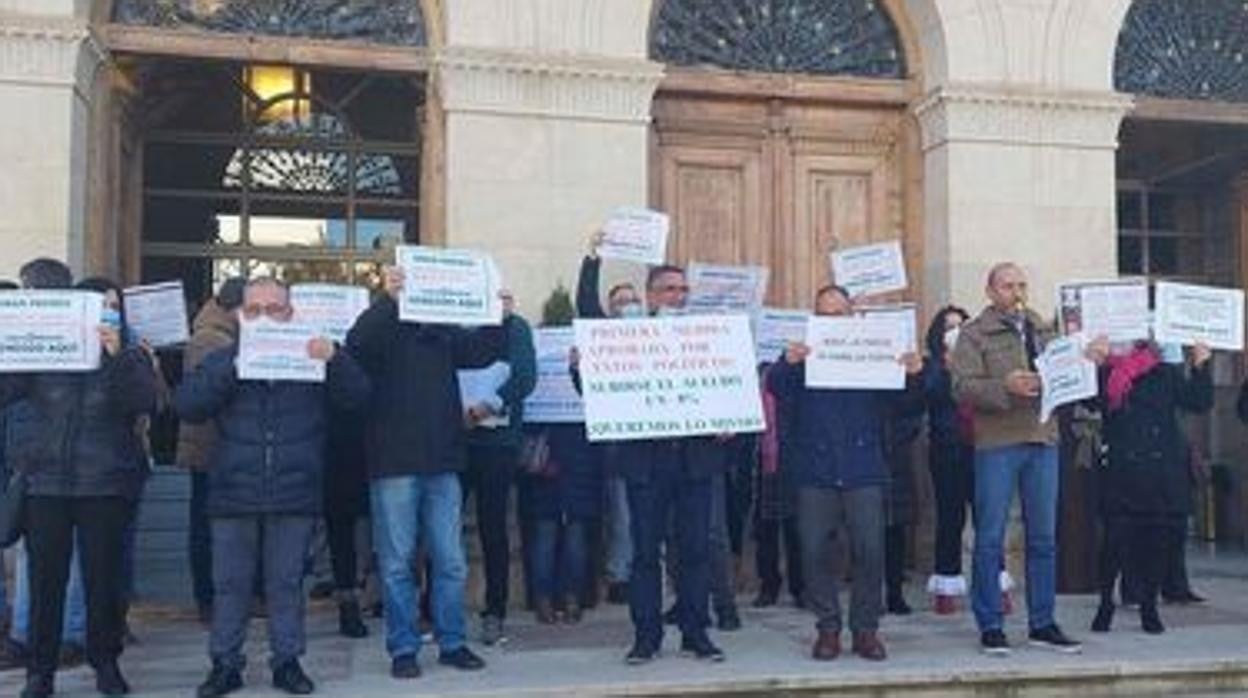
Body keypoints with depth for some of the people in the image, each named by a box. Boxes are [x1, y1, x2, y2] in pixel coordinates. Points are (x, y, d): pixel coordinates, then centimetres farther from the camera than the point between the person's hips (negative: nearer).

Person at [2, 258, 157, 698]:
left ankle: (105, 662, 21)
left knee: (104, 576, 5)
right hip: (46, 481, 1)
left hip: (104, 484, -1)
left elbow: (145, 401, -15)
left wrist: (117, 356, -25)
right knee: (45, 578, 5)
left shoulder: (128, 356, 1)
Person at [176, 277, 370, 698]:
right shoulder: (223, 360, 8)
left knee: (286, 583, 8)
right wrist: (232, 370, -16)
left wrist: (334, 360, -20)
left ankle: (287, 661, 19)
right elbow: (186, 406, -5)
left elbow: (358, 397, -2)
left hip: (295, 495, -1)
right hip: (234, 494, 1)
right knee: (229, 584, 7)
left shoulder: (312, 358, 6)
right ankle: (225, 663, 19)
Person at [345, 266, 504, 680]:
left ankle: (452, 643, 21)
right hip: (394, 464, -4)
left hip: (442, 463, 4)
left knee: (451, 562, 9)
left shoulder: (444, 334, 9)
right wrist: (389, 299, -33)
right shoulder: (384, 331, -3)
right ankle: (403, 649, 15)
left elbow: (482, 353, 10)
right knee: (396, 563, 4)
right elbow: (356, 343, -22)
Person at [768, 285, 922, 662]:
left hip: (864, 472, 0)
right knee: (816, 550, 3)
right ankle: (828, 628, 15)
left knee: (870, 550, -1)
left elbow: (905, 407, 3)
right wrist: (787, 364, -29)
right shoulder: (804, 356, 5)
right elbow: (777, 390, -9)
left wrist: (912, 376, -17)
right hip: (815, 473, 0)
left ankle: (866, 629, 12)